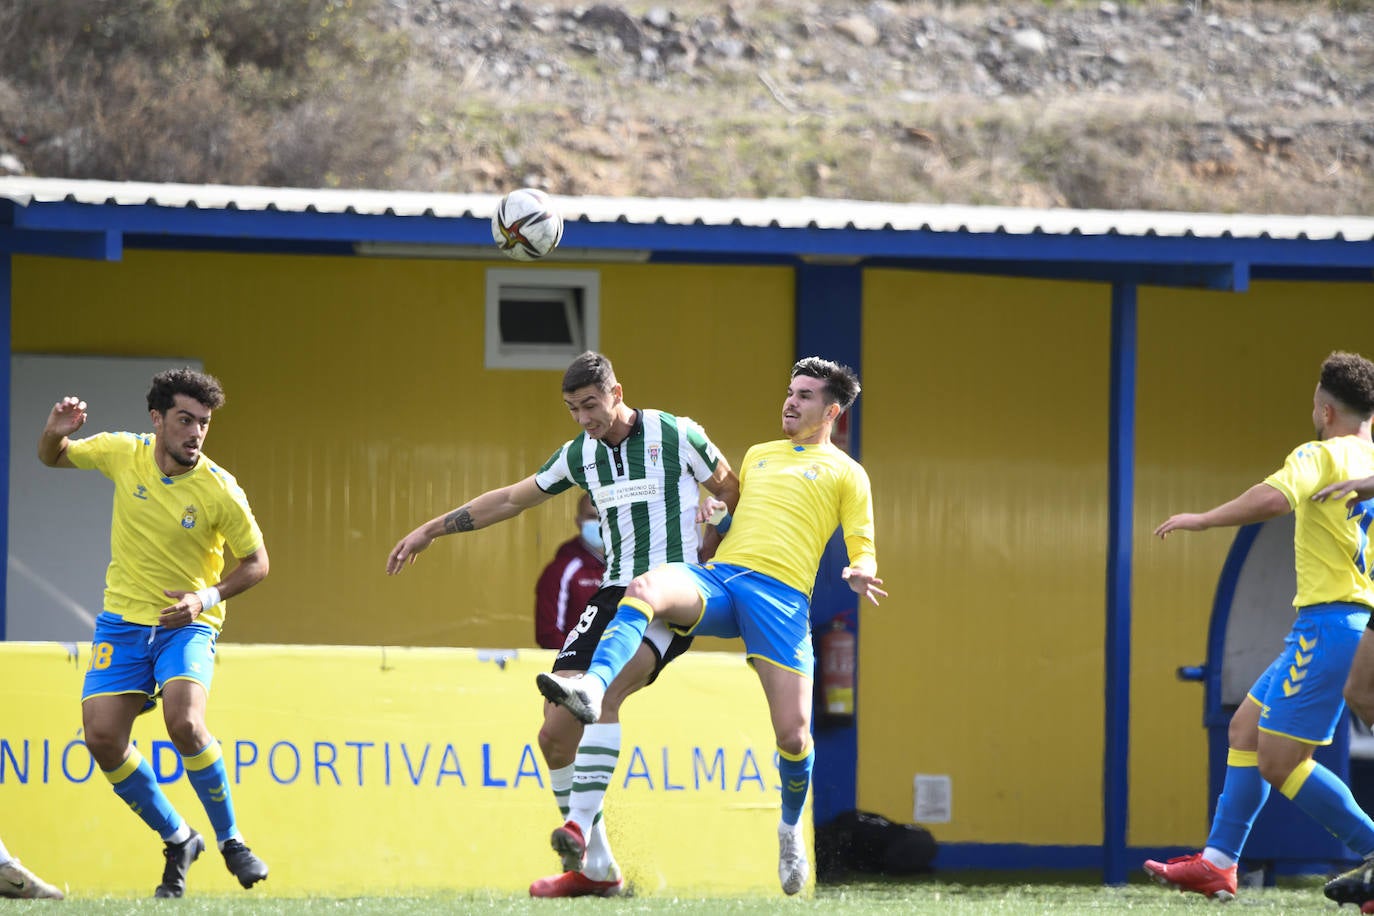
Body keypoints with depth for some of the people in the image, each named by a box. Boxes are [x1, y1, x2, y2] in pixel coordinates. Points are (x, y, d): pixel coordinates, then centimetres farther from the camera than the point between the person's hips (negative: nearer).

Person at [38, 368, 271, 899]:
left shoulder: (221, 492, -15)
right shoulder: (123, 454, -7)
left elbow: (256, 563, -3)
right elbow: (52, 458, 11)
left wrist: (207, 597, -20)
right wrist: (55, 433, -13)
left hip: (187, 623, -3)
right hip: (123, 620, 3)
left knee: (184, 722, -28)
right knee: (102, 737, -11)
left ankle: (231, 840, -7)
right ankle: (177, 841, 10)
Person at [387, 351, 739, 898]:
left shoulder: (676, 436, -4)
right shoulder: (579, 454, 11)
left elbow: (733, 494, 7)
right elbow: (510, 500, 22)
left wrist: (710, 544, -9)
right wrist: (431, 530, 22)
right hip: (613, 594, 6)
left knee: (602, 690, -32)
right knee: (555, 735, -4)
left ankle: (580, 826, -36)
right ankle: (595, 869, 5)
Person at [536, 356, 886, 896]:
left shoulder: (845, 474, 14)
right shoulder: (758, 456, 29)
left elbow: (863, 549, 10)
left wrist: (860, 573, -13)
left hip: (782, 597, -3)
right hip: (718, 578, 3)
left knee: (793, 733, -12)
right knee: (645, 588, -32)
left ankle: (790, 829, 18)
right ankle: (593, 687, -54)